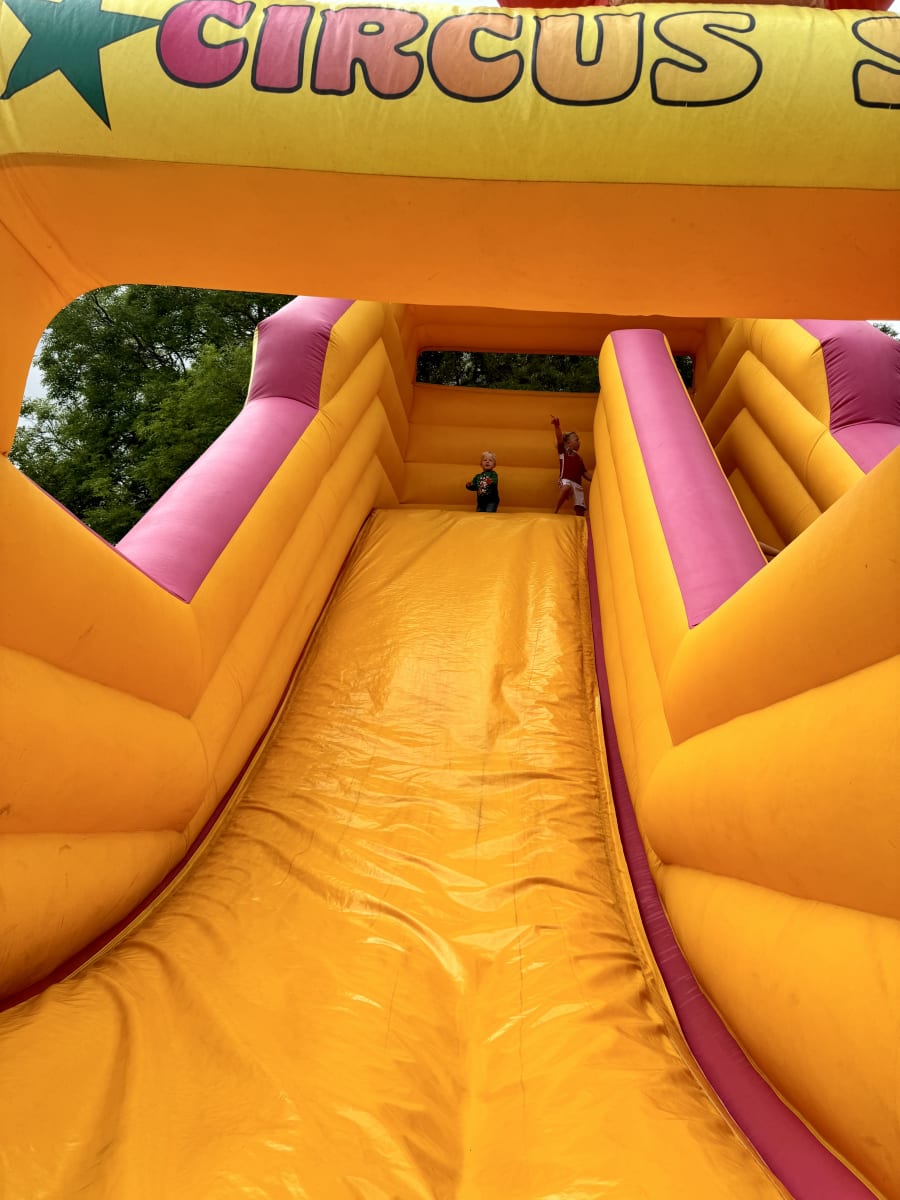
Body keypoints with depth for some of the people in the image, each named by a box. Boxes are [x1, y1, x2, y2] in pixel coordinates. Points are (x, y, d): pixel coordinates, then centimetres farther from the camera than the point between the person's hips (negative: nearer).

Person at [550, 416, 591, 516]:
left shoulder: (579, 458, 30)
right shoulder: (563, 451, 15)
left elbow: (584, 473, 30)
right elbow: (560, 439, -2)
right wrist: (557, 426, -20)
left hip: (577, 484, 6)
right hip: (566, 479, -6)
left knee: (580, 509, -5)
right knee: (566, 488, -41)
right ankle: (555, 512, -32)